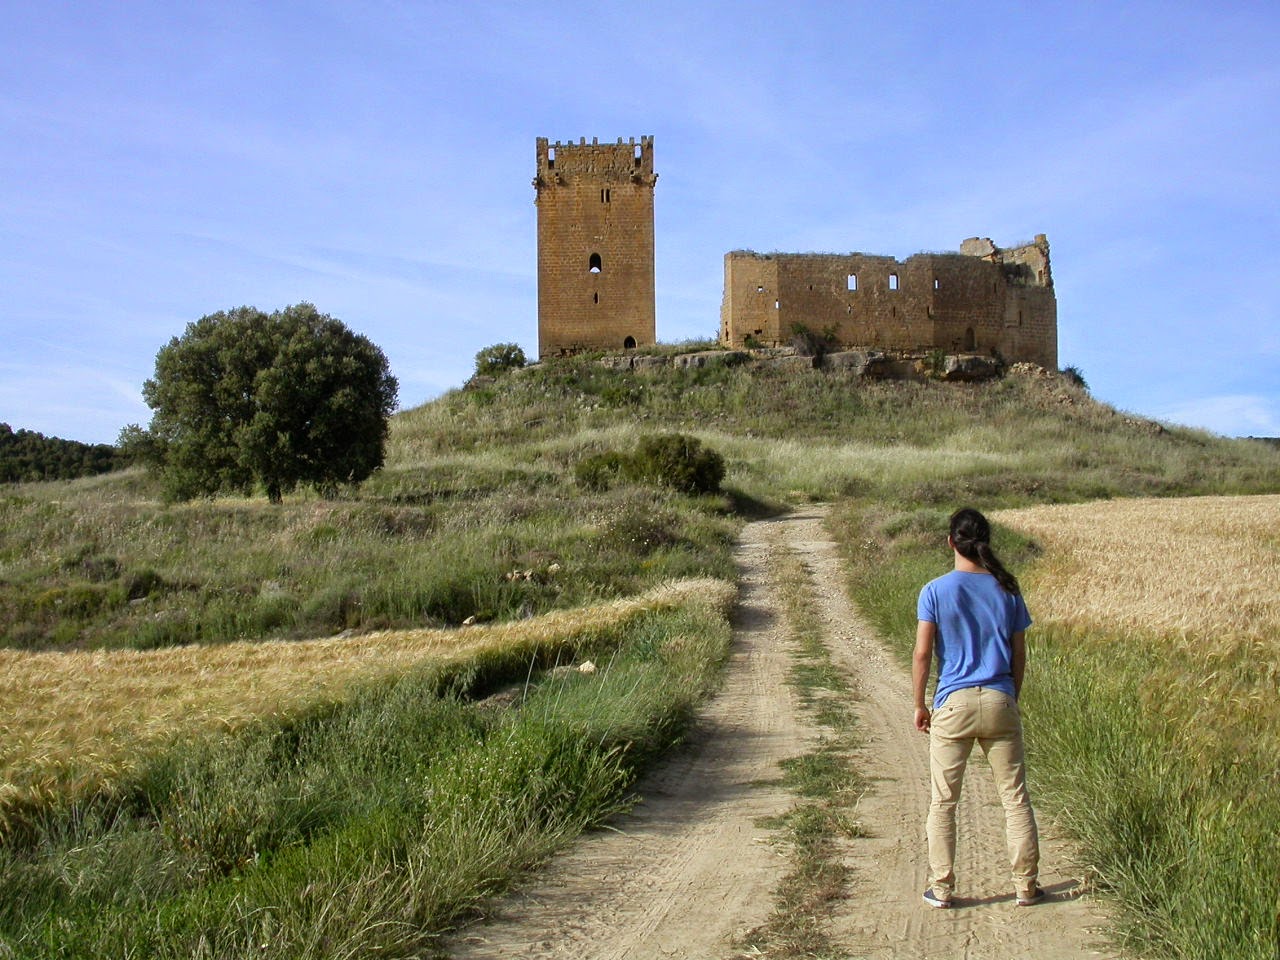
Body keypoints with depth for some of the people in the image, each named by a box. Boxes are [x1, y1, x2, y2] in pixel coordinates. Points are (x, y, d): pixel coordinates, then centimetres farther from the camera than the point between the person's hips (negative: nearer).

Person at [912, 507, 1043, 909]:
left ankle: (941, 888, 12)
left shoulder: (935, 591, -6)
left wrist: (919, 705, 2)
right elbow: (1019, 654, 6)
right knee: (1015, 797, 12)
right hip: (999, 702, 2)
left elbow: (922, 654, -8)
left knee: (943, 802, 8)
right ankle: (1026, 886, 18)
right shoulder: (1006, 590, 2)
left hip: (953, 705, -2)